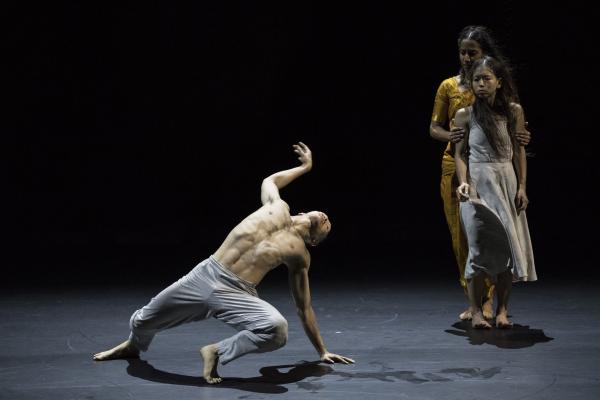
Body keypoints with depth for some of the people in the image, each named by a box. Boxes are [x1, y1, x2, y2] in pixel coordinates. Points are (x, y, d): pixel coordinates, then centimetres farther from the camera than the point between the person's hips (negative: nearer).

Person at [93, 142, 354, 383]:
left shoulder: (299, 255, 7)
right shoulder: (278, 207, 9)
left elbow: (304, 308, 14)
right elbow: (269, 181, 32)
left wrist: (322, 351, 15)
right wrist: (305, 167, 39)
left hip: (236, 295, -2)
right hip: (204, 277, 2)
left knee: (277, 330, -34)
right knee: (143, 321, 10)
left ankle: (218, 352, -13)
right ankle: (133, 346, 48)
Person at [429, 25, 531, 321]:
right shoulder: (448, 86, 6)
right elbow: (434, 128, 8)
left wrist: (522, 137, -16)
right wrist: (450, 136, -14)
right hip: (456, 168, 2)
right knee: (461, 235, 3)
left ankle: (486, 301, 7)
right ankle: (471, 301, 14)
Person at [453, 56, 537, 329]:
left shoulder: (514, 111, 4)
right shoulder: (465, 115, 1)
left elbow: (519, 151, 6)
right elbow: (460, 154, 1)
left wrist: (522, 187, 0)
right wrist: (463, 183, -14)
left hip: (507, 183, 2)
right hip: (477, 183, -2)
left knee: (508, 243, 1)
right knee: (479, 245, -4)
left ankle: (502, 310, 9)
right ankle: (476, 311, 1)